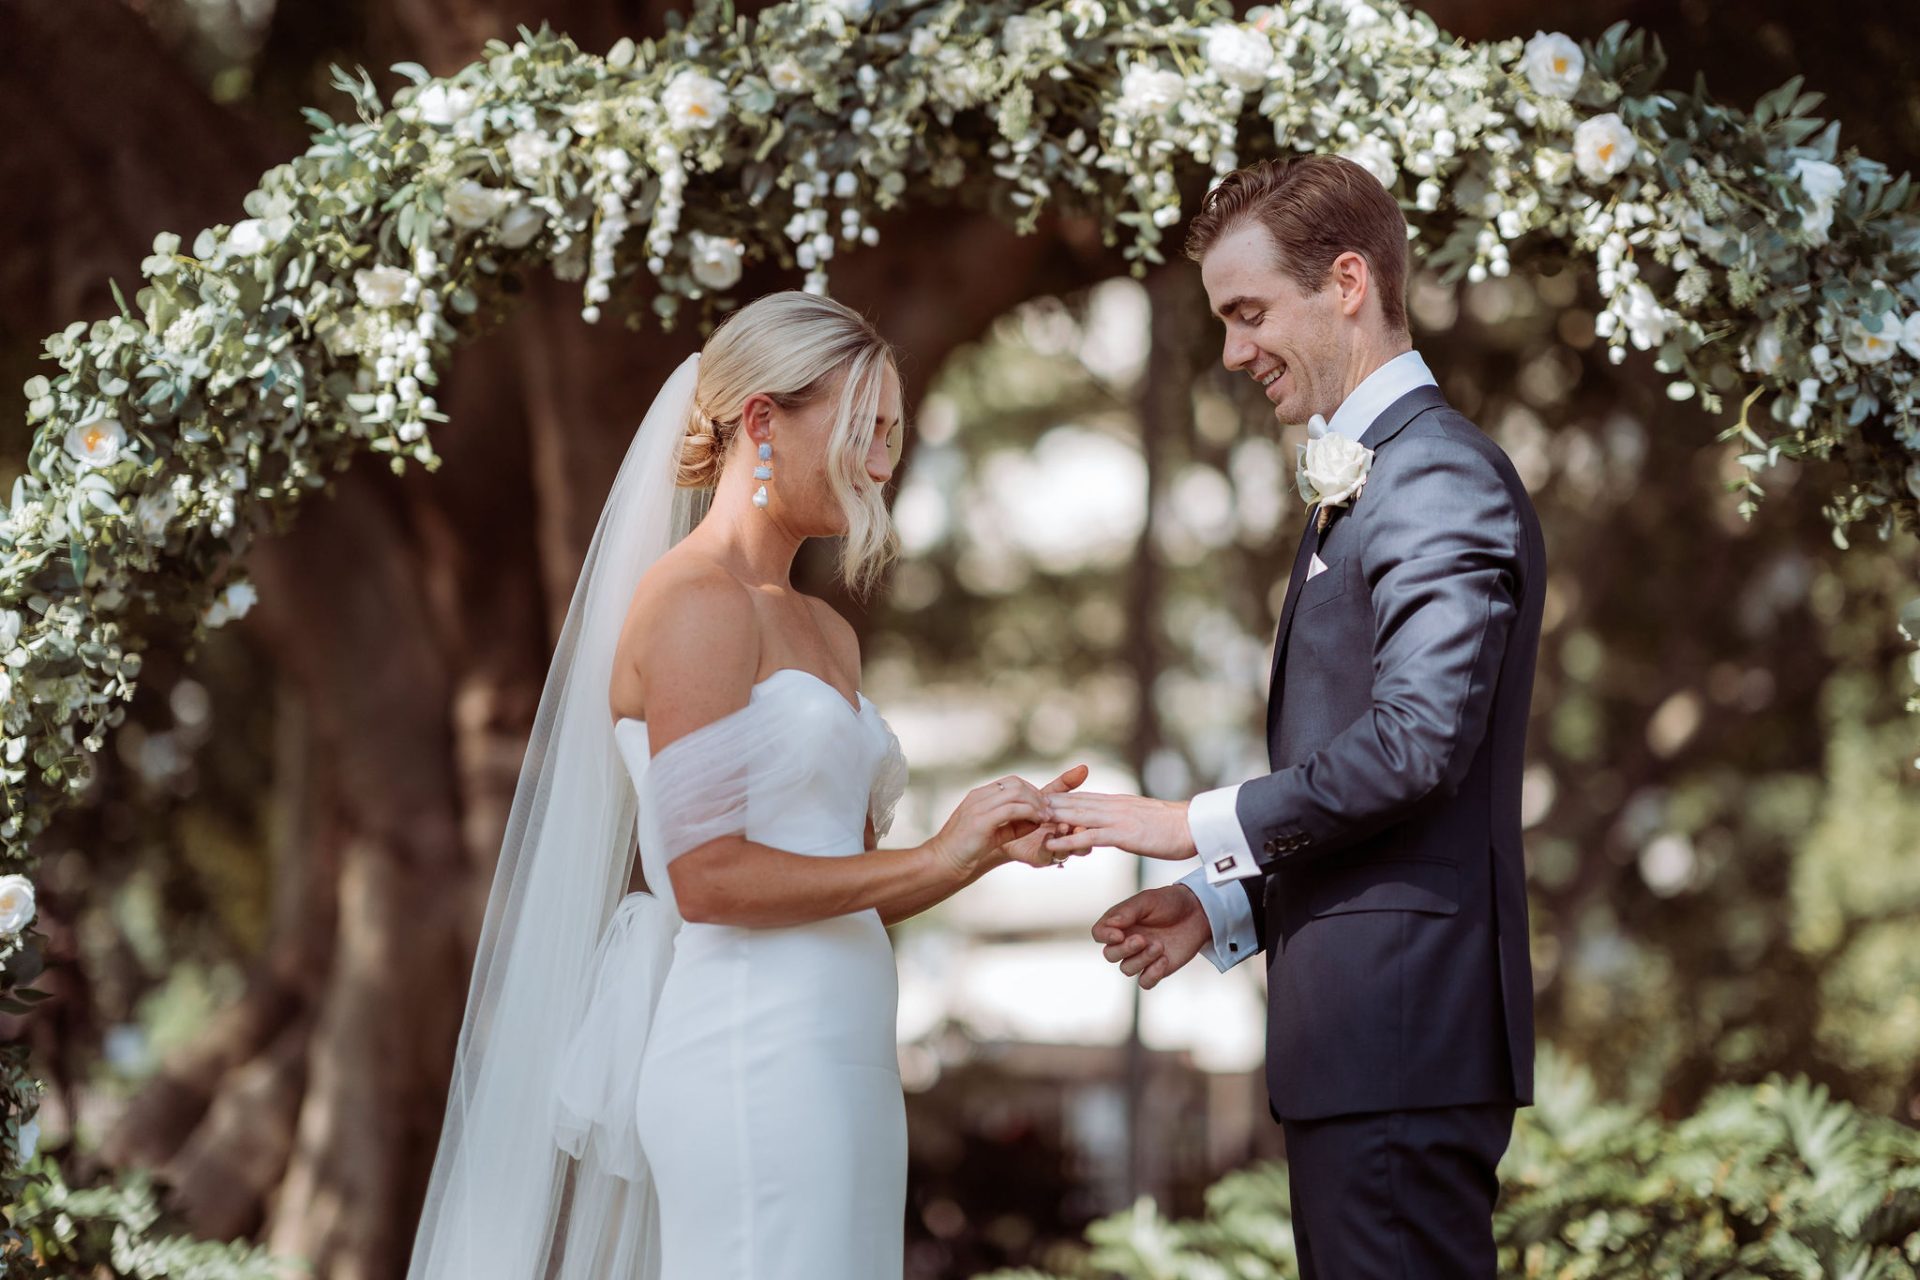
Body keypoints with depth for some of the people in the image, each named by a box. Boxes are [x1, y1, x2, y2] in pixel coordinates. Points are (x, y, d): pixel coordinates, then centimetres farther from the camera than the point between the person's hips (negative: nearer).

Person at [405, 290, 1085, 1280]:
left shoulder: (825, 634, 19)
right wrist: (933, 857, -11)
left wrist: (989, 847, 3)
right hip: (756, 1063, -9)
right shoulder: (693, 599, -8)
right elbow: (706, 875, -16)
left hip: (835, 1063, 9)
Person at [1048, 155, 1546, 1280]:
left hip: (1404, 1025, -10)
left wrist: (1204, 826, -14)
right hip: (1359, 1034, 10)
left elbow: (1414, 741, -23)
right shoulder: (1358, 481, 21)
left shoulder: (1441, 477, -12)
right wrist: (1226, 904, 13)